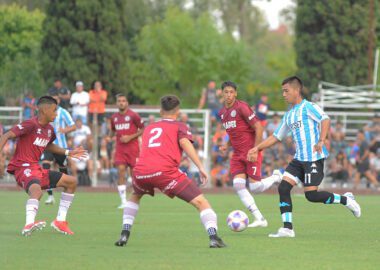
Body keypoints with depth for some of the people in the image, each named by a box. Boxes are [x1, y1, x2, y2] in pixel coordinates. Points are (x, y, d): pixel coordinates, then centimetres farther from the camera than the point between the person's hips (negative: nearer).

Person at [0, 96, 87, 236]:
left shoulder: (49, 129, 13)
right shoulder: (31, 125, -14)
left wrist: (68, 153, 32)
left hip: (36, 168, 10)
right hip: (23, 168, -10)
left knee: (71, 182, 15)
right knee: (36, 190, -41)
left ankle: (60, 221, 16)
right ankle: (29, 225, -57)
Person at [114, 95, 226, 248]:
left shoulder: (148, 128, 31)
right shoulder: (179, 126, 16)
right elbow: (184, 142, -3)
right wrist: (201, 167, -10)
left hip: (140, 171, 5)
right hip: (165, 172, -5)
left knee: (135, 196, 38)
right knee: (201, 202, -2)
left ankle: (124, 235, 23)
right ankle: (213, 237, -22)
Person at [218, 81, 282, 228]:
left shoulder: (241, 107, -13)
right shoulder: (222, 113, 11)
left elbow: (258, 127, -14)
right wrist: (227, 145, 6)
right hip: (237, 154, 7)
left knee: (254, 187, -10)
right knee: (238, 185, -11)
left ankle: (276, 177, 23)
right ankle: (259, 218, -6)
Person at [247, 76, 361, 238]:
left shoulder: (308, 107, -6)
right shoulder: (288, 115, 18)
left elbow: (325, 119, -22)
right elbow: (276, 136, 25)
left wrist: (321, 141, -33)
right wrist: (257, 148, 18)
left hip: (314, 158, -8)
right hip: (299, 158, 8)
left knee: (311, 195, -14)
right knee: (283, 187, -5)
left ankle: (346, 200, 6)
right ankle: (287, 229, -4)